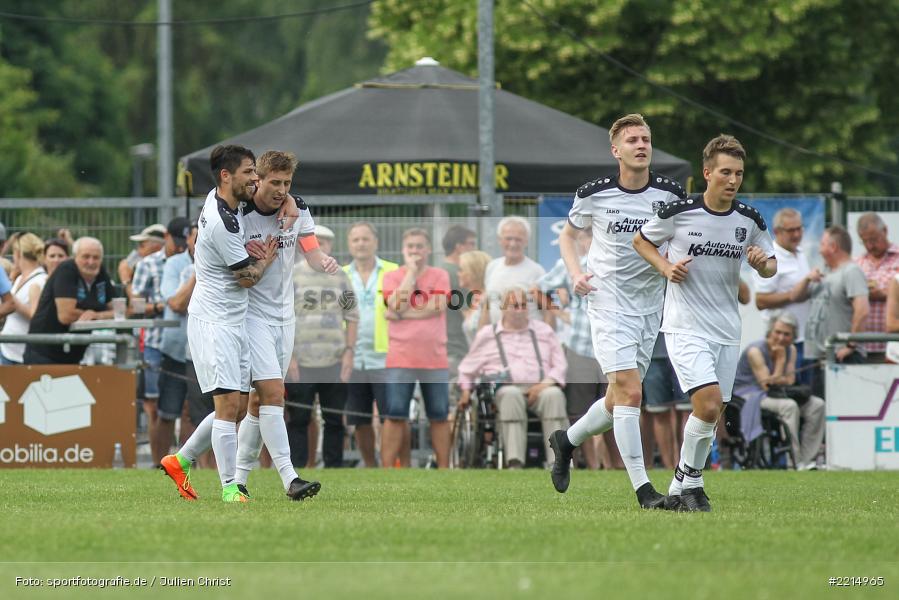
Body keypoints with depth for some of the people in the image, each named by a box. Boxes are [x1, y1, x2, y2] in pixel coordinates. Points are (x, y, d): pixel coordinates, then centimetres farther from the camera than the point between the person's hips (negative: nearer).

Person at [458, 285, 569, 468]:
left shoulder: (544, 331, 21)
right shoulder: (487, 335, 20)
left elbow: (560, 366, 13)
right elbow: (467, 367, 29)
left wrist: (545, 384, -5)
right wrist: (466, 390, 12)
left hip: (540, 389, 1)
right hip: (504, 389, -1)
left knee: (554, 395, -36)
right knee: (511, 395, -40)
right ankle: (514, 463, -50)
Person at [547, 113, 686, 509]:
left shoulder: (670, 194, -2)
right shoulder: (594, 194, -5)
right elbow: (568, 235, 12)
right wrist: (576, 273, -5)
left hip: (650, 305, 4)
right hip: (609, 302, -4)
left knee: (619, 400, 11)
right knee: (629, 391, -16)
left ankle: (567, 440, 38)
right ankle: (642, 488, -15)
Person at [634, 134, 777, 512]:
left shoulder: (749, 219, 1)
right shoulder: (679, 212, -9)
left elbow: (770, 267, 14)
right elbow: (640, 240, 7)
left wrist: (763, 263, -10)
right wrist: (666, 267, -9)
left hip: (727, 331, 5)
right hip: (685, 326, -5)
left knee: (710, 417, 7)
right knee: (708, 406, -20)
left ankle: (679, 491, 22)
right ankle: (691, 479, -1)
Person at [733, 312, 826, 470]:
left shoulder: (791, 350, 6)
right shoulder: (756, 351, -16)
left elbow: (790, 381, -4)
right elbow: (767, 384, -20)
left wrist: (777, 380, -25)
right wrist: (780, 359, -14)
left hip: (776, 396, 8)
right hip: (747, 396, -8)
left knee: (817, 405, -9)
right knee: (789, 406, -33)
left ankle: (807, 460, -12)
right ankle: (795, 463, -34)